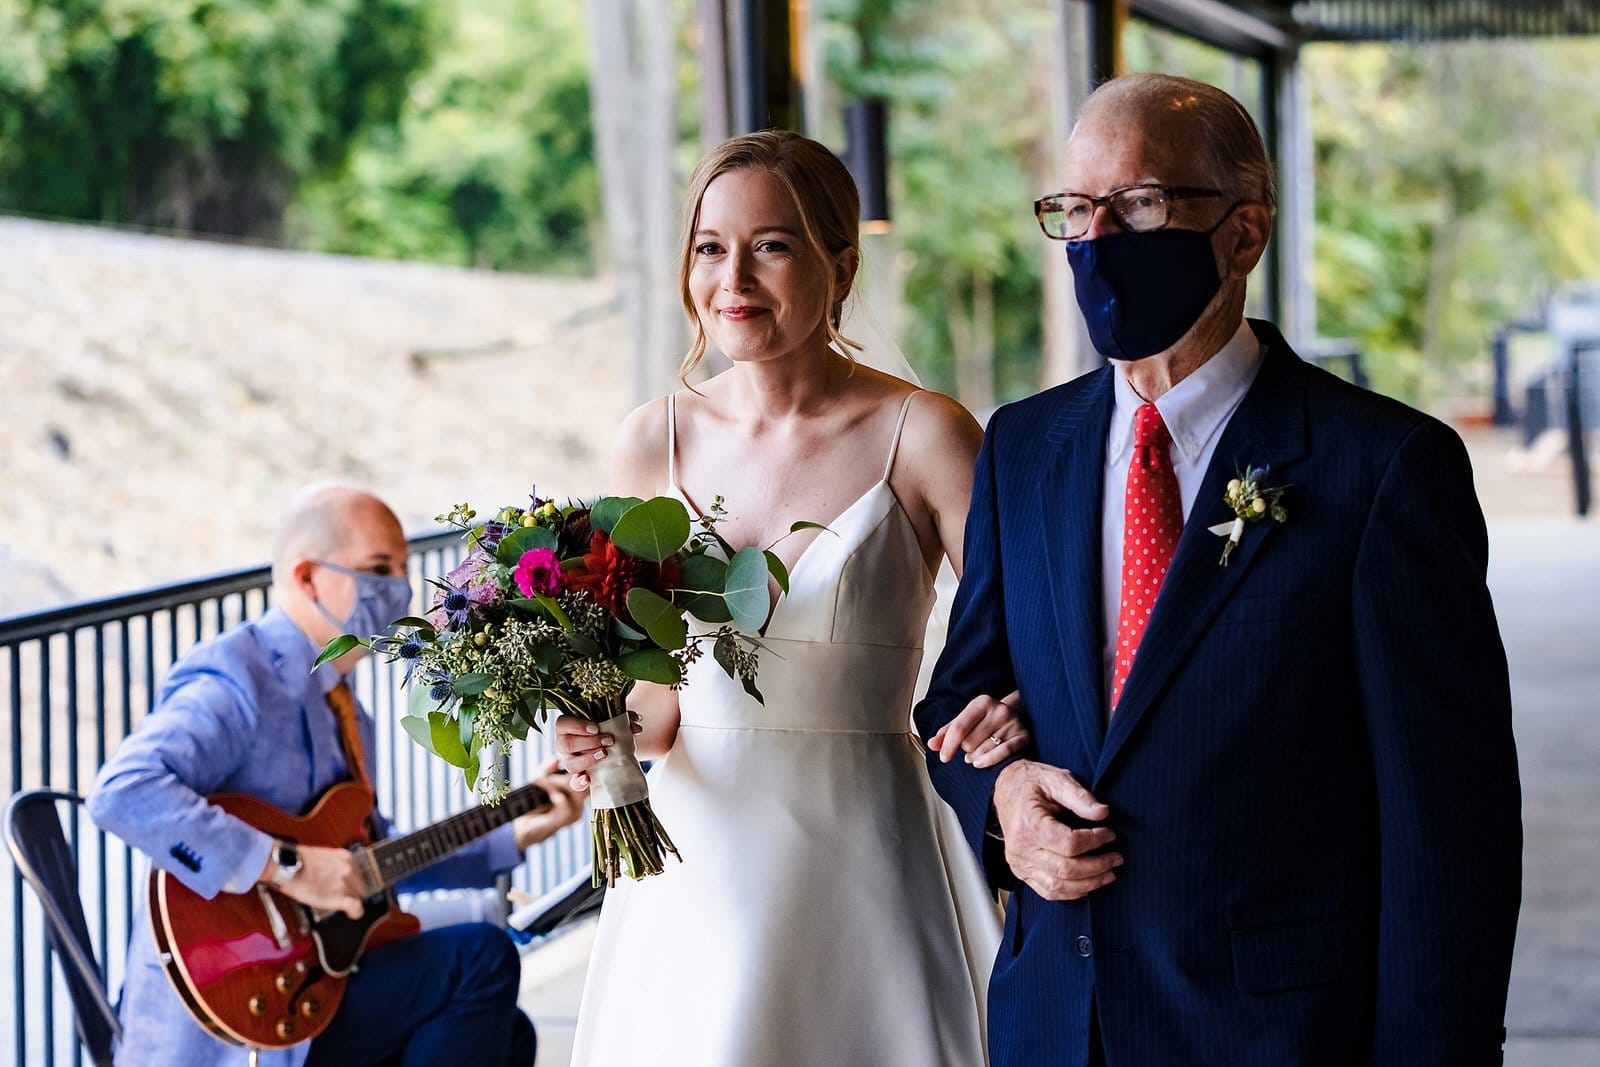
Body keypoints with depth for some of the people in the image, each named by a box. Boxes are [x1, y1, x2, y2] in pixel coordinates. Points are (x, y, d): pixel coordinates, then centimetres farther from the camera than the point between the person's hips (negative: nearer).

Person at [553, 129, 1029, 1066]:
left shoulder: (925, 436, -8)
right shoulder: (656, 442, 3)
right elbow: (652, 703, 11)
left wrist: (1010, 714, -30)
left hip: (859, 871, -3)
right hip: (699, 872, 3)